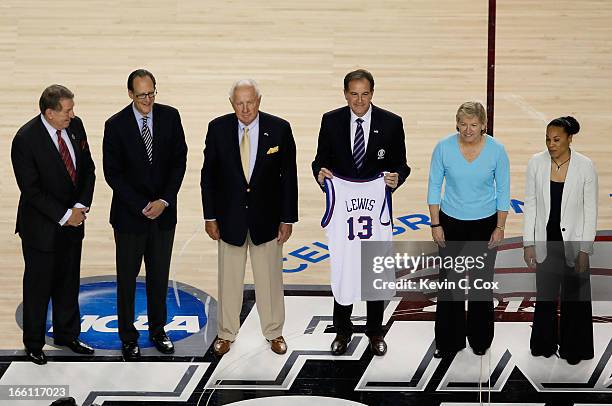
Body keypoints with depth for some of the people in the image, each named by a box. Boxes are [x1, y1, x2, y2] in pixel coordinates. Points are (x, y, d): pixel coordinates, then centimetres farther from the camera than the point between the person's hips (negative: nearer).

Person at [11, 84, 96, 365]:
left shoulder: (75, 126, -3)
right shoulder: (26, 139, -21)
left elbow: (88, 169, 4)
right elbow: (31, 190, -19)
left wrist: (81, 206, -8)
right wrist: (64, 216, -17)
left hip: (73, 220, 6)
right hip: (41, 226, -6)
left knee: (68, 282, 17)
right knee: (38, 286, 8)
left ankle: (66, 335, 33)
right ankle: (33, 344, 23)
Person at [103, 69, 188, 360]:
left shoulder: (170, 117, -3)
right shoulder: (116, 125, -11)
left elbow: (179, 160, 0)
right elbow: (112, 173, -9)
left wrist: (165, 200, -10)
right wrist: (142, 206, -13)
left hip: (163, 211, 2)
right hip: (129, 214, -2)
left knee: (159, 276, 13)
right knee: (127, 278, 8)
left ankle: (157, 330, 29)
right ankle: (128, 337, 21)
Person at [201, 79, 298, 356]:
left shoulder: (279, 129, -7)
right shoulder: (218, 128, -5)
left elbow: (289, 176, -3)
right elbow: (208, 174, 1)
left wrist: (287, 219, -3)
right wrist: (210, 216, -1)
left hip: (267, 217, 0)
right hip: (229, 217, 1)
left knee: (269, 278, 11)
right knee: (229, 279, 11)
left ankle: (274, 332, 26)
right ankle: (226, 333, 26)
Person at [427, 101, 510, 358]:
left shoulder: (496, 150, -13)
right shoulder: (444, 148, -13)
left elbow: (503, 191, -3)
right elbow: (434, 187, -3)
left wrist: (500, 227, -4)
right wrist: (435, 224, -5)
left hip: (484, 223, 0)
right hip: (452, 222, 0)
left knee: (481, 280, 6)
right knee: (449, 280, 1)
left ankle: (480, 339, 23)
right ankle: (449, 341, 11)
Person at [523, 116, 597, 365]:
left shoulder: (585, 166, -12)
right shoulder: (536, 163, -7)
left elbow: (591, 210, -8)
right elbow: (530, 204, -1)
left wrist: (585, 249, -10)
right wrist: (528, 243, -3)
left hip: (573, 241, -2)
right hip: (545, 240, 2)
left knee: (574, 297, 10)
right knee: (544, 294, 14)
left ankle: (573, 349, 25)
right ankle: (545, 344, 32)